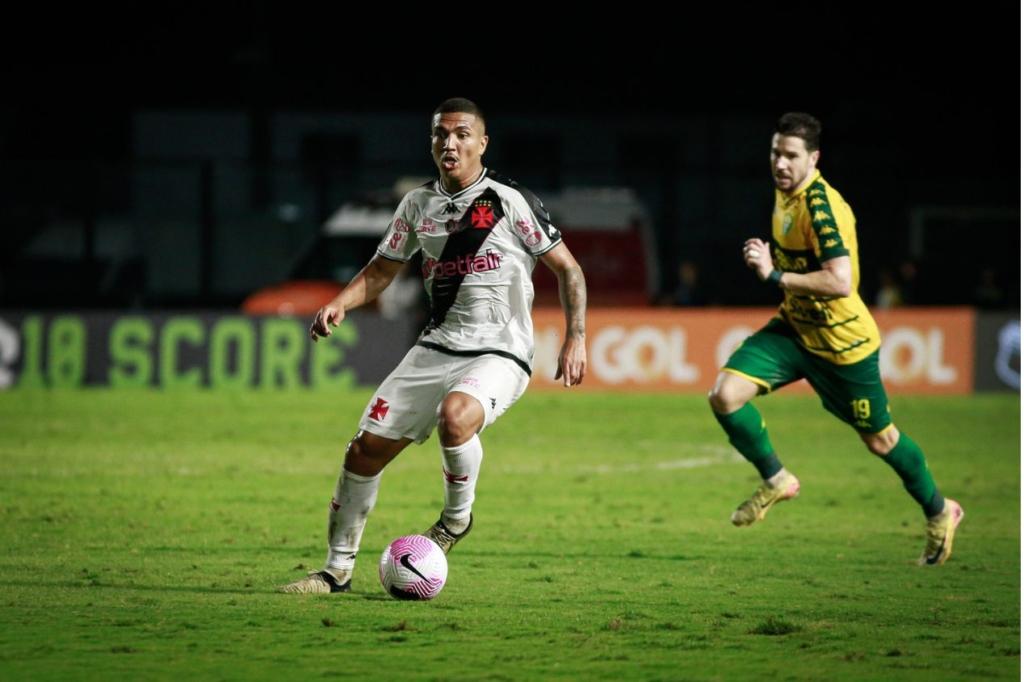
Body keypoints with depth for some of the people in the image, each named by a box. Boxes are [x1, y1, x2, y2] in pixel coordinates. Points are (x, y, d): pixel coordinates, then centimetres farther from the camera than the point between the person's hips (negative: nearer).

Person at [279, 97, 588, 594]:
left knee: (455, 416, -36)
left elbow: (567, 269, -2)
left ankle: (457, 517, -7)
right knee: (366, 448, -1)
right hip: (437, 347, 5)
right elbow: (381, 272, 18)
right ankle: (337, 569, 15)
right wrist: (339, 304, -1)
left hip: (500, 353, -5)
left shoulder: (510, 202, -7)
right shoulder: (418, 205, 8)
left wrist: (576, 339, -10)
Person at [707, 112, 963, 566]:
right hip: (795, 327, 7)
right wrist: (770, 258, 5)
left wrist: (775, 276, -32)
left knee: (879, 439, 9)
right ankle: (775, 480, 9)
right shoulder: (785, 193, 1)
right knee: (725, 396, -13)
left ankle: (939, 512, 33)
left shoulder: (822, 207, -27)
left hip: (843, 342, -7)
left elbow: (840, 281, -36)